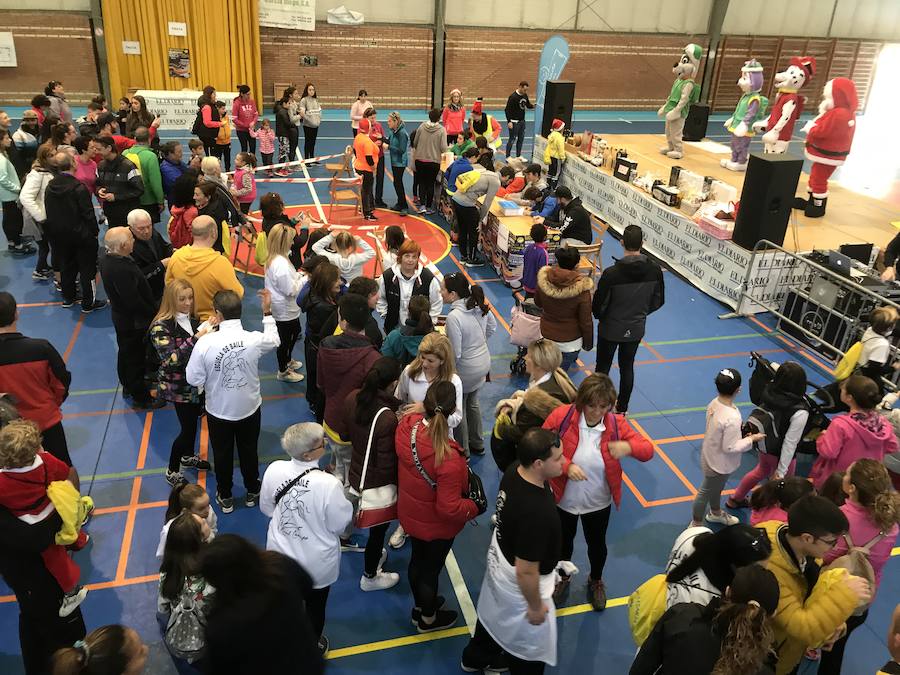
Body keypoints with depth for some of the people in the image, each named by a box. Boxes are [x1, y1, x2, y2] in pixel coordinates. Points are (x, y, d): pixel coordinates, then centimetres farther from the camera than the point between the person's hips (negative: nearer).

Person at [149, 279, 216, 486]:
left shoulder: (192, 319, -1)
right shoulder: (161, 326, -20)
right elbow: (171, 359, -29)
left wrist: (209, 330, -10)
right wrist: (196, 338, -36)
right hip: (178, 386, -6)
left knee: (193, 420, 21)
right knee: (187, 427, 0)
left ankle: (188, 456, 45)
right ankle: (172, 471, 20)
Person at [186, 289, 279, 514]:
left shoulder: (205, 343, -27)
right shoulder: (255, 339, -21)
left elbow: (194, 379, -16)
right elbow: (274, 341, 4)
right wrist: (267, 312, 9)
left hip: (219, 412, -1)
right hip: (249, 409, 1)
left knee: (222, 455, 21)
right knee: (249, 452, 23)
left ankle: (225, 497, 41)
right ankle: (252, 492, 43)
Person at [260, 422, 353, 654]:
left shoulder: (274, 470, -21)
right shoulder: (329, 484, -35)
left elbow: (266, 508, -3)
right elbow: (339, 524, -20)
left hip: (281, 555, 4)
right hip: (316, 563, -3)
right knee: (315, 606, 25)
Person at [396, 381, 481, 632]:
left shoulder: (406, 424, -23)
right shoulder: (449, 459, -40)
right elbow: (449, 509, -31)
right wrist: (474, 507, -14)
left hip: (409, 513, 6)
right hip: (436, 525, -6)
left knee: (417, 559, 29)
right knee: (431, 569, 20)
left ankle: (420, 606, 56)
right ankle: (428, 619, 48)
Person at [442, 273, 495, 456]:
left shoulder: (454, 317, -31)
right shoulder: (480, 305, -8)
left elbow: (455, 354, -27)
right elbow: (492, 327, 10)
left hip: (466, 370, -8)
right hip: (484, 363, 8)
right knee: (472, 403, 29)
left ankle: (462, 453, 32)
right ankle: (477, 444, 46)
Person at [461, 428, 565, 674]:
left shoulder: (514, 471, -17)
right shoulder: (535, 513, -42)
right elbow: (526, 572, -31)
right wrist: (536, 606, -15)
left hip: (499, 561, 8)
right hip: (519, 584, -8)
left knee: (493, 614, 35)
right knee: (529, 649, 20)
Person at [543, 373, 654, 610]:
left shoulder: (616, 424, -17)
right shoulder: (561, 416, -23)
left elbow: (648, 450, -14)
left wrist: (629, 447, -37)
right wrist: (566, 466, -33)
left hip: (598, 502, 1)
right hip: (563, 498, -1)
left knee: (597, 543, 24)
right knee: (564, 540, 26)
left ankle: (596, 581, 57)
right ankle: (563, 577, 58)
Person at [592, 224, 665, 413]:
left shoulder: (611, 273, -26)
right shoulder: (654, 270, -13)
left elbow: (598, 305, -17)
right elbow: (658, 301, 0)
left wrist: (601, 317, 5)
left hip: (610, 329, -3)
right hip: (636, 329, 4)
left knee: (603, 368, 14)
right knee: (627, 367, 19)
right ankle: (622, 409, 32)